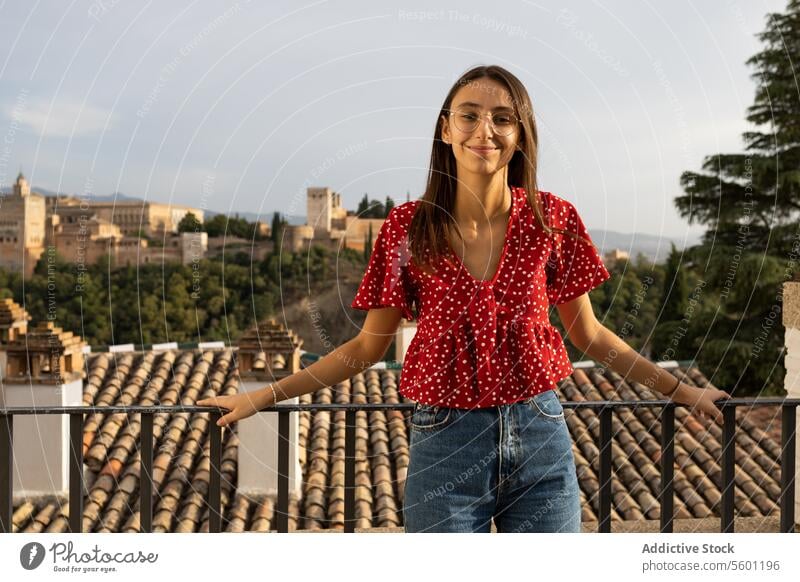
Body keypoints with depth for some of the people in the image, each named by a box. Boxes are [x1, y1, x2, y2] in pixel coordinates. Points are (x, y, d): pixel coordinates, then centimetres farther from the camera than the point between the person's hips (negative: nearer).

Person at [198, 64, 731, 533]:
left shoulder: (552, 218, -3)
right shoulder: (409, 227, -4)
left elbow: (589, 332, 10)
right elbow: (369, 345, 3)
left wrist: (681, 390, 11)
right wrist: (265, 397, 0)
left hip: (540, 439, 1)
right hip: (444, 444, -1)